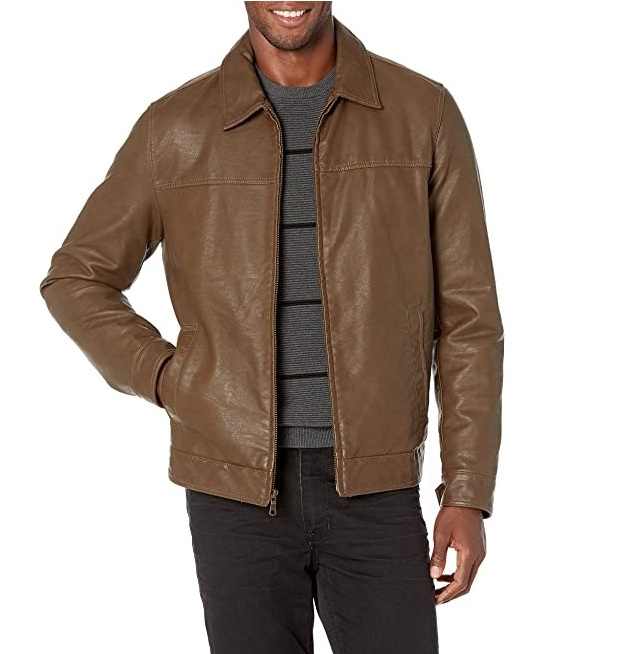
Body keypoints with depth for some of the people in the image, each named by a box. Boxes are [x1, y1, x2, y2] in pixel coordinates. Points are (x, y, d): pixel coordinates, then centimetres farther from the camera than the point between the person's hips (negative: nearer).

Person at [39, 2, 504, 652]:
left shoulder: (424, 112, -1)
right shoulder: (176, 126, -1)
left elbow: (466, 316, 0)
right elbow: (76, 280, 11)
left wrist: (468, 496, -5)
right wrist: (171, 384, -4)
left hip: (373, 492, 0)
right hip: (237, 495, 0)